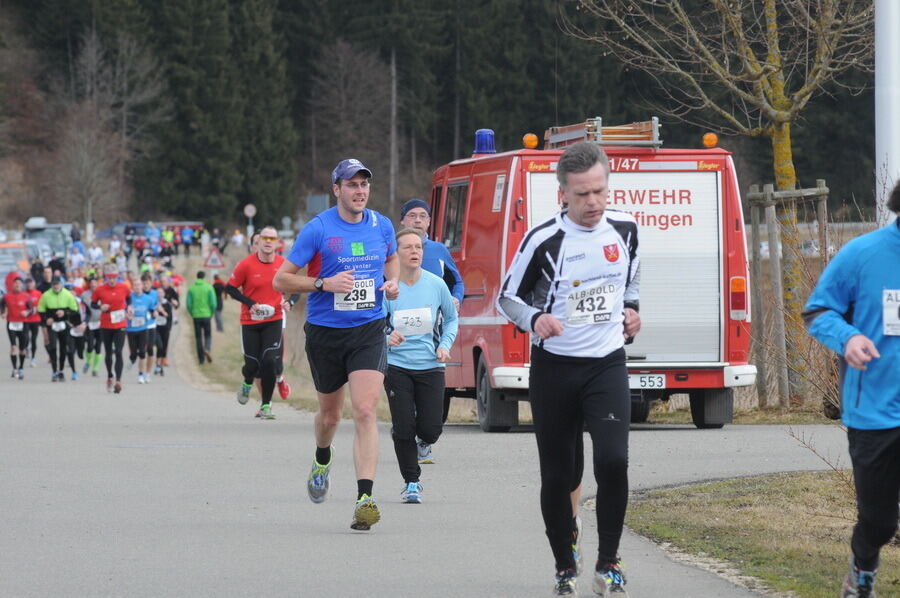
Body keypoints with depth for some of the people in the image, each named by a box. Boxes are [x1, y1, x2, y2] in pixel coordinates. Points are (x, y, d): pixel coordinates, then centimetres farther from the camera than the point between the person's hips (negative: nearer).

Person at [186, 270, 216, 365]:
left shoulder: (191, 288, 0)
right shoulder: (209, 287, -4)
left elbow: (189, 304, -4)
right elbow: (213, 303, -7)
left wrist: (192, 314, 10)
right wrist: (211, 313, 7)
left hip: (196, 315, 1)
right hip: (206, 315, -1)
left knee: (198, 337, 8)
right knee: (208, 335, 10)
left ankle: (201, 359, 8)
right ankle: (207, 349, -20)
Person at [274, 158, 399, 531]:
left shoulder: (381, 226, 4)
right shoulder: (318, 230, -8)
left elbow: (391, 258, 27)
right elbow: (281, 280, -6)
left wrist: (392, 282, 5)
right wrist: (325, 283, -19)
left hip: (369, 331, 1)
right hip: (325, 332, -1)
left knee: (365, 411, -16)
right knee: (330, 414, 15)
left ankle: (365, 498, -22)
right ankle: (322, 461, 50)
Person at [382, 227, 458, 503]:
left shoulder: (436, 285, -1)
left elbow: (451, 318, 15)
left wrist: (445, 345, -1)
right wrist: (387, 338, -26)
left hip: (430, 366, 2)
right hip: (397, 365, -1)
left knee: (430, 430, -3)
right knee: (404, 427, -7)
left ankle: (422, 445, 35)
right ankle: (411, 483, 11)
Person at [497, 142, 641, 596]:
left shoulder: (624, 229, 1)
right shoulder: (543, 240, -11)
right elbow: (507, 298, -2)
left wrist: (631, 309, 7)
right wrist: (534, 319, -20)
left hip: (607, 363, 2)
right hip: (554, 367, -2)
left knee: (613, 460, -17)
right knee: (558, 475, 3)